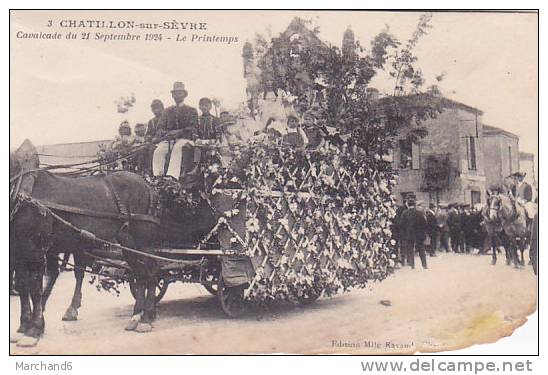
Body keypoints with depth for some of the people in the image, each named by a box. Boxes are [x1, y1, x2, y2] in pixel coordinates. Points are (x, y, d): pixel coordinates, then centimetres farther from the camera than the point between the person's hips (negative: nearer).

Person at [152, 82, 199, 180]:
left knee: (177, 149, -39)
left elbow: (193, 128, 0)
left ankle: (172, 177, -53)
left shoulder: (191, 111, 14)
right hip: (168, 139, 3)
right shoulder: (167, 111, 25)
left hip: (185, 139, -3)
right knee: (158, 151, -30)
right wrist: (164, 133, -9)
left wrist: (179, 132, -18)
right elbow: (160, 127, 17)